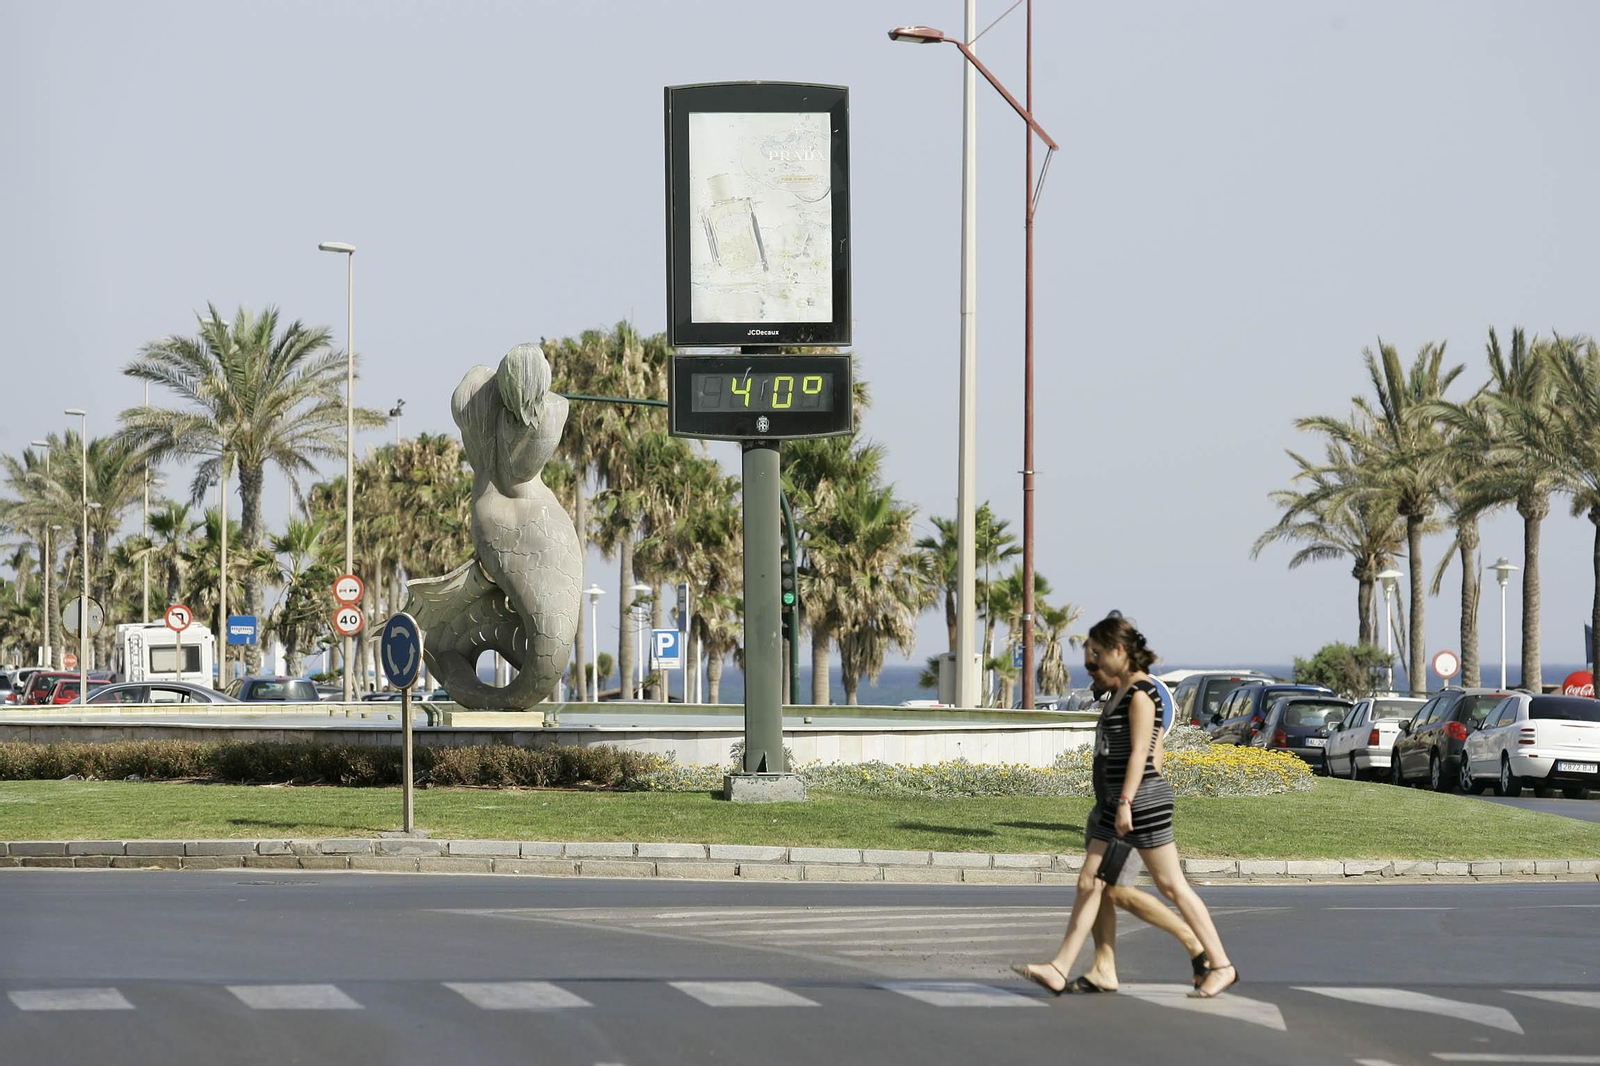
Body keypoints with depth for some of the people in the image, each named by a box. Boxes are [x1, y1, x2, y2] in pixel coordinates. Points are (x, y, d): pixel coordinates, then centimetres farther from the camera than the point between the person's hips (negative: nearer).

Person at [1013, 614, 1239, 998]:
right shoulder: (1120, 691, 13)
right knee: (1089, 881, 6)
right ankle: (1059, 970, 5)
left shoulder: (1141, 694, -13)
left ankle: (1221, 965, 0)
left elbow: (1139, 752, -20)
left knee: (1172, 885, -6)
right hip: (1116, 804, 10)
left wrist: (1125, 802, -24)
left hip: (1142, 801, -10)